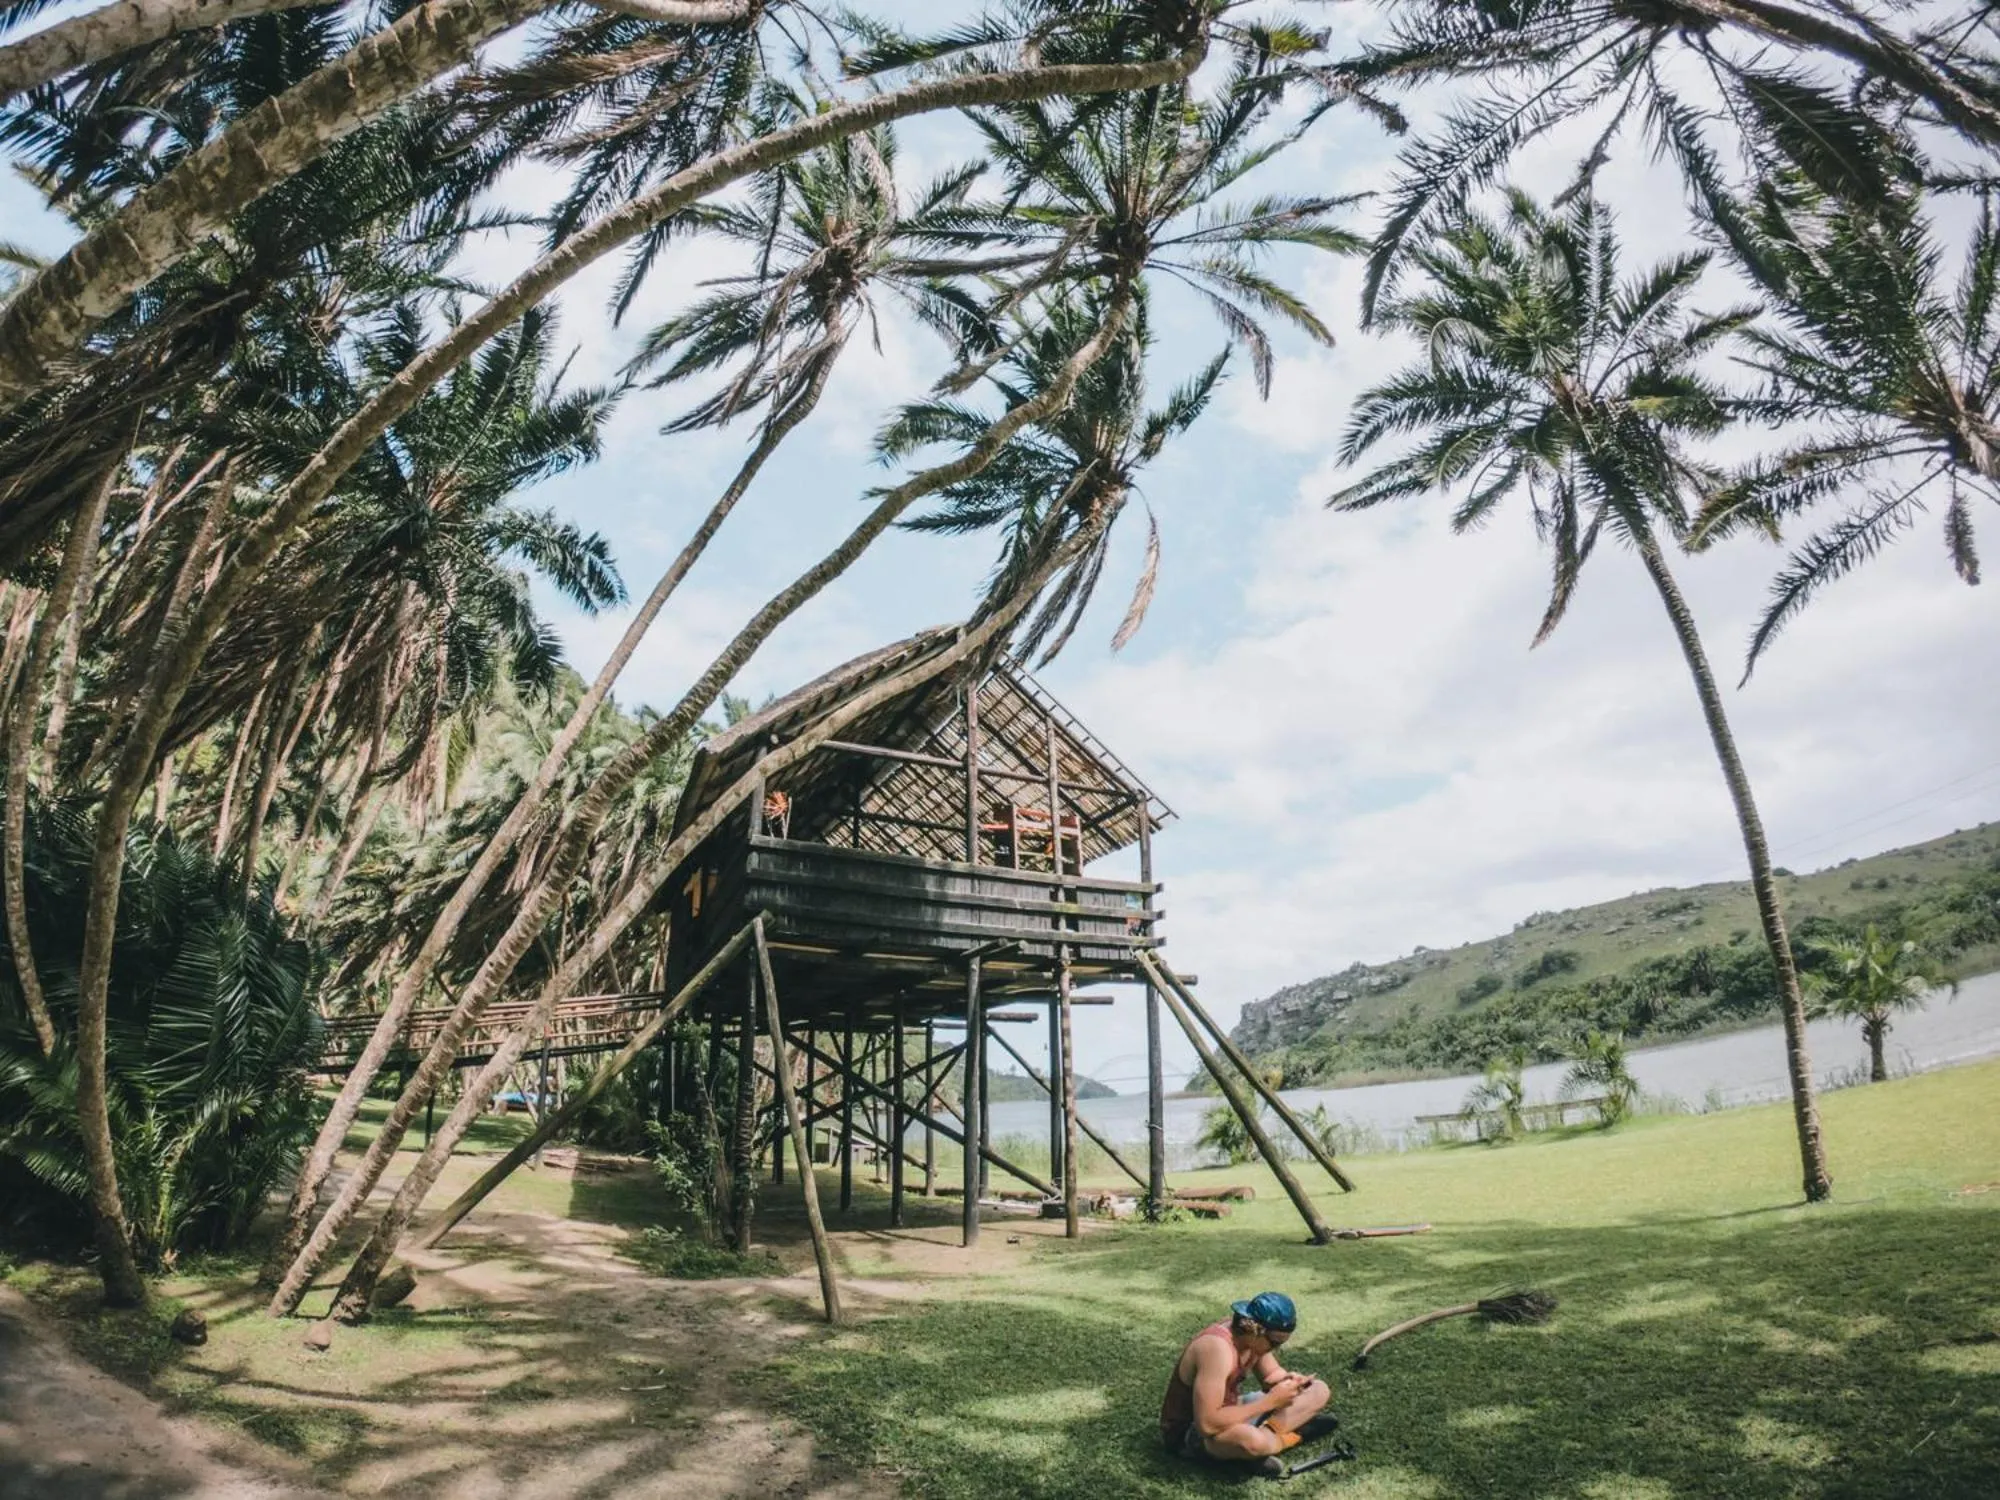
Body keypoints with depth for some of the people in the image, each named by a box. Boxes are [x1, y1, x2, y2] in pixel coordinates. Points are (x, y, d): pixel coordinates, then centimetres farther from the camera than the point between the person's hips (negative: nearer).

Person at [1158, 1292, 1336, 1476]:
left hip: (1228, 1412, 9)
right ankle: (1291, 1436, -12)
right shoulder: (1217, 1347, -34)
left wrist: (1287, 1381, -16)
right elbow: (1207, 1425, -38)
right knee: (1252, 1440, -43)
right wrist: (1270, 1401, -32)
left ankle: (1266, 1433, -9)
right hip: (1189, 1431, -9)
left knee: (1318, 1390, 5)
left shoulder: (1250, 1335, -8)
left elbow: (1271, 1375, 10)